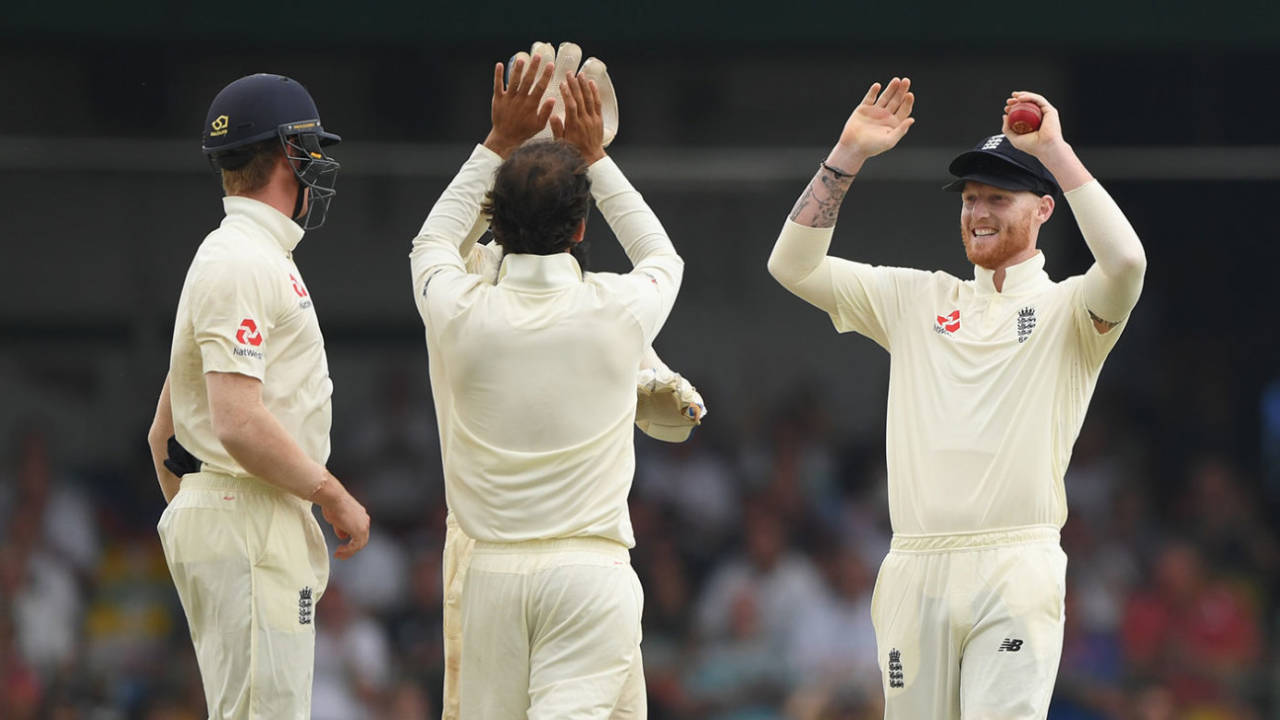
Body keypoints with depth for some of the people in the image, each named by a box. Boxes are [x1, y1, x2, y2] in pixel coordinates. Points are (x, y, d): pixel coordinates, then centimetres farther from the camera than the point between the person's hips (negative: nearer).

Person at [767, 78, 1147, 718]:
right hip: (914, 569, 4)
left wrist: (1055, 152, -12)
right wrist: (848, 155, 5)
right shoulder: (917, 299, 18)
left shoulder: (1066, 310, 6)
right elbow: (792, 264, 13)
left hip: (1015, 569, -4)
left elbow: (1125, 262, -16)